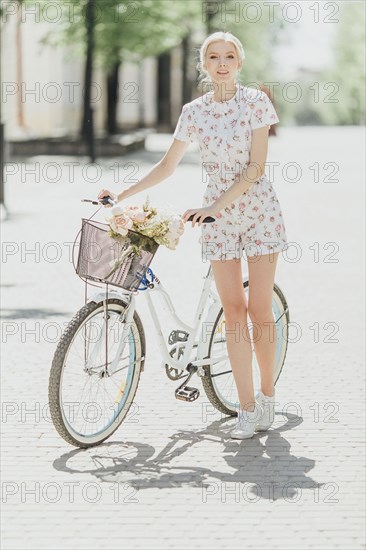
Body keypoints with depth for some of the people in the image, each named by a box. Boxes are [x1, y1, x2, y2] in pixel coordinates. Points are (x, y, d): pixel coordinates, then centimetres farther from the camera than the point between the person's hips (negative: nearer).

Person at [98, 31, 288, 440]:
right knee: (233, 312, -1)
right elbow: (167, 165, 12)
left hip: (258, 210, -3)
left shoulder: (256, 101, -6)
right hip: (216, 217, 3)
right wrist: (123, 194, 3)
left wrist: (215, 206, -20)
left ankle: (267, 395, 18)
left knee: (259, 311, -2)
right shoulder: (194, 111, 4)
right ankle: (247, 410, 1)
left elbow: (256, 167, -12)